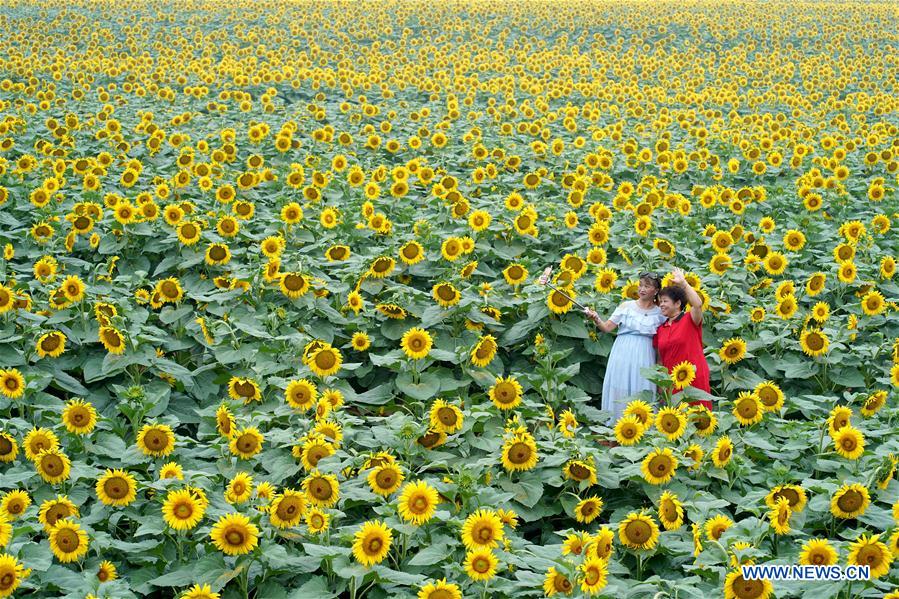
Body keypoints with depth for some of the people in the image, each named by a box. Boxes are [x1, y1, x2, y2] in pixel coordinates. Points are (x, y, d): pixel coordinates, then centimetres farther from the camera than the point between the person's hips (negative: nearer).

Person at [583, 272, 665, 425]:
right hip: (623, 355, 0)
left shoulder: (660, 313, 6)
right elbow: (607, 327, -2)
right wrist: (596, 318, -19)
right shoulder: (626, 306, 3)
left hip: (644, 358, 1)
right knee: (619, 394, 0)